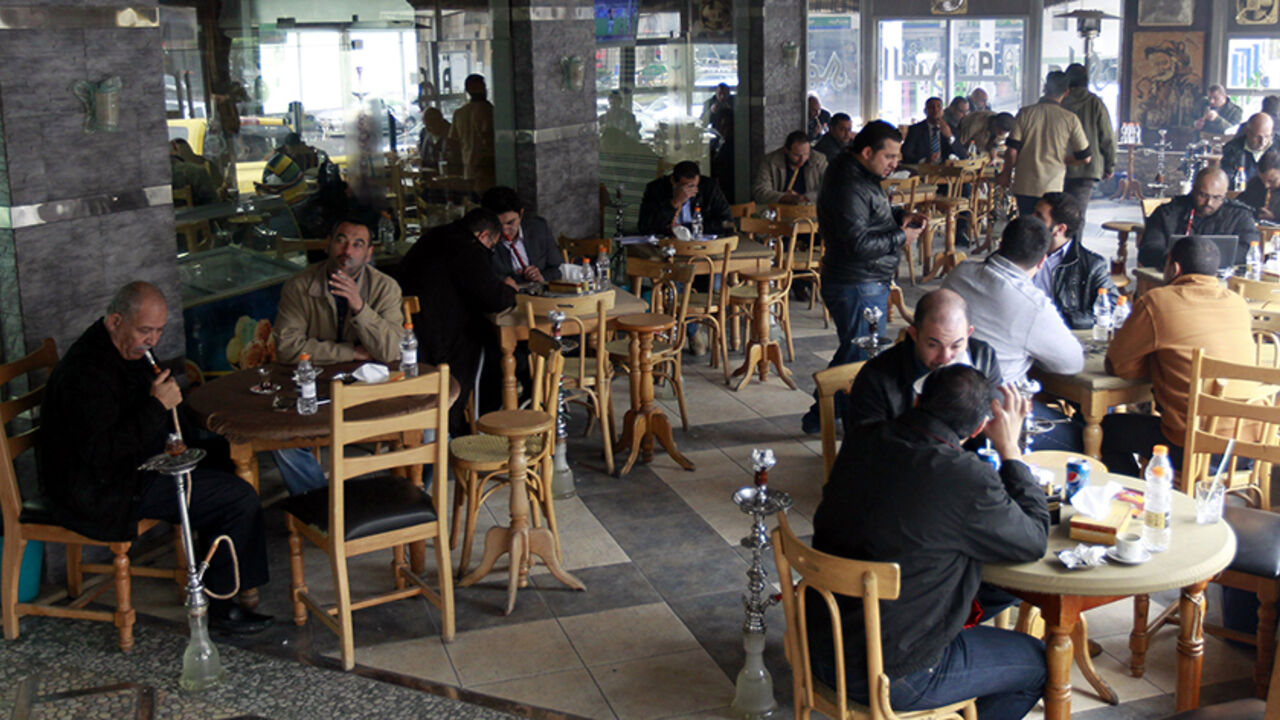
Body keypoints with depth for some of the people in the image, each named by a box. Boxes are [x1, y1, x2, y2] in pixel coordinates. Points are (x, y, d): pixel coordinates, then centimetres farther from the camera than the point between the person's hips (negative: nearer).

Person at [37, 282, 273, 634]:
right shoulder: (87, 373, -25)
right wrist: (158, 406, -27)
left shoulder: (127, 349, 8)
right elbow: (102, 453, -29)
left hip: (131, 466, 11)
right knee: (240, 498, -16)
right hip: (100, 493, -11)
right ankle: (220, 609, -4)